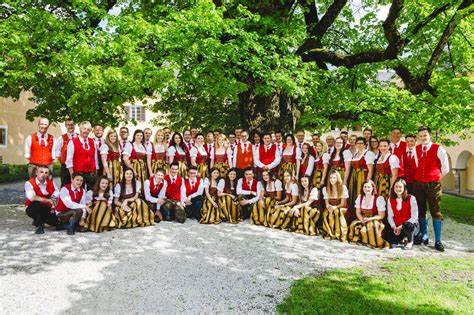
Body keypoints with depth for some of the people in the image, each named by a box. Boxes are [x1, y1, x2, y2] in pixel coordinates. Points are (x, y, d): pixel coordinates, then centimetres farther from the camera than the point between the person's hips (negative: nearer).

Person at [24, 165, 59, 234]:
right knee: (35, 204, -37)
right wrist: (48, 200, -26)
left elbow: (57, 195, -4)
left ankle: (41, 220, 20)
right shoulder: (29, 183, -14)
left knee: (55, 221, -17)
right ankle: (39, 226, -16)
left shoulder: (51, 183, 1)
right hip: (33, 209, -4)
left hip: (46, 209, 4)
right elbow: (31, 197, -29)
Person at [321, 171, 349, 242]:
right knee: (325, 213, -31)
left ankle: (342, 235, -32)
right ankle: (330, 234, -19)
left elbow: (343, 203, -8)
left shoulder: (343, 188, -7)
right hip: (331, 208, 2)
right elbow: (326, 203, 4)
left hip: (341, 208, -2)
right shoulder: (325, 189, 3)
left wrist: (335, 207, -26)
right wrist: (328, 207, -20)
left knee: (337, 212, -36)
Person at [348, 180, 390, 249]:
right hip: (363, 221, 4)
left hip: (375, 221, -4)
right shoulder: (360, 197, 6)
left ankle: (374, 243, -16)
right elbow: (358, 213, 8)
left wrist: (369, 219, -20)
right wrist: (362, 220, -14)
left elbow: (381, 215, -8)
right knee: (354, 225, -25)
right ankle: (358, 240, -7)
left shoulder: (379, 198, -9)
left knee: (371, 227, -36)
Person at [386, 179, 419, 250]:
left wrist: (401, 226, -21)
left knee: (407, 225, -40)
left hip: (411, 225, -4)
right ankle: (403, 239, 11)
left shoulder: (411, 198, -10)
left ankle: (410, 241, -5)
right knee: (388, 237, -24)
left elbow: (414, 217, -14)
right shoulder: (390, 200, 3)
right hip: (396, 227, 4)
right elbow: (390, 216, 4)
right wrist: (394, 227, -14)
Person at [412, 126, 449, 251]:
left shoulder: (438, 149, -6)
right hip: (418, 184, 4)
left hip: (433, 184, -4)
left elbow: (445, 168, 1)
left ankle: (438, 241, 5)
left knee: (436, 212, -2)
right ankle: (423, 236, 22)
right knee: (421, 212, 10)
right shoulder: (416, 149, 6)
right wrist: (420, 176, 13)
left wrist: (437, 176, 12)